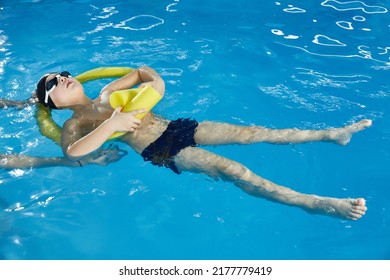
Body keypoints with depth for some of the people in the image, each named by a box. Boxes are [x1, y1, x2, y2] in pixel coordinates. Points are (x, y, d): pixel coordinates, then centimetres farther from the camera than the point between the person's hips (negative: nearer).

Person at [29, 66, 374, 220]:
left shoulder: (109, 93, 20)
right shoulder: (74, 124, 3)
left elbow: (143, 71, 29)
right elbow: (72, 152, -20)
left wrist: (157, 84, 8)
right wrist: (111, 125, -22)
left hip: (175, 127, 7)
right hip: (158, 151, -6)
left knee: (249, 132, -3)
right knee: (228, 168, -26)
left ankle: (330, 134, 3)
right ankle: (313, 202, -31)